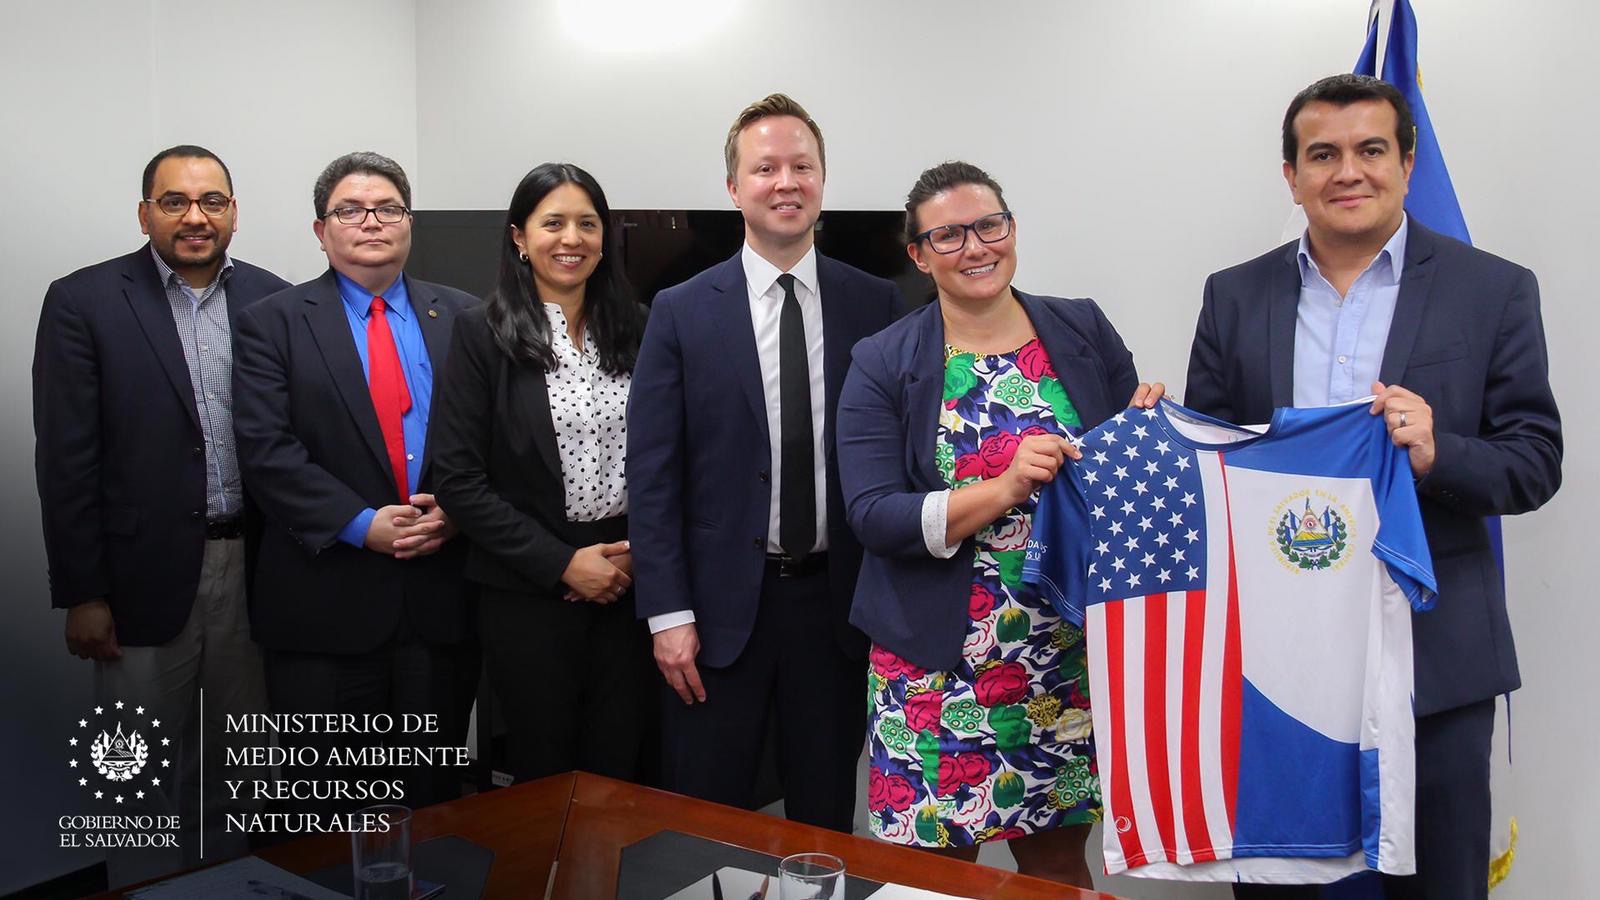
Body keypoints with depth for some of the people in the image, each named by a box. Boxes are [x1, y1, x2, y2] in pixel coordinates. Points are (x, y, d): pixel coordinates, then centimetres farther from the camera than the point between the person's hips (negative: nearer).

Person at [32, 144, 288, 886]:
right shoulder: (84, 302, -3)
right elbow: (67, 458, -5)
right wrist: (82, 594, -8)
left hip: (259, 571, 3)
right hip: (147, 579, -2)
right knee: (145, 779, 9)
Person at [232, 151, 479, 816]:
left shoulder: (461, 317, 10)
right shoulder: (272, 324, 2)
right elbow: (267, 451, -8)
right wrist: (364, 525, -15)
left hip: (441, 593, 2)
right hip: (326, 601, -2)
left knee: (433, 797, 13)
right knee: (327, 811, 8)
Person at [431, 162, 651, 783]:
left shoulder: (635, 329, 7)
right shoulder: (482, 334, -4)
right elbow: (459, 481, -9)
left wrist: (639, 551, -4)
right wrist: (562, 563, -12)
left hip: (629, 583, 3)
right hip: (529, 592, -3)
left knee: (620, 769, 9)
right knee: (544, 772, 8)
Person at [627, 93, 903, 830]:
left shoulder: (875, 305, 2)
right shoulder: (681, 312, -2)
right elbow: (651, 473, -3)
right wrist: (668, 613, -8)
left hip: (837, 598, 1)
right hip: (721, 604, -1)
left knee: (827, 817, 15)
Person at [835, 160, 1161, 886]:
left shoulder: (1084, 331, 4)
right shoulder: (883, 365, -3)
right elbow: (872, 517, -11)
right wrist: (1004, 489, -23)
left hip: (1071, 658, 2)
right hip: (939, 665, -2)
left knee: (1060, 860, 15)